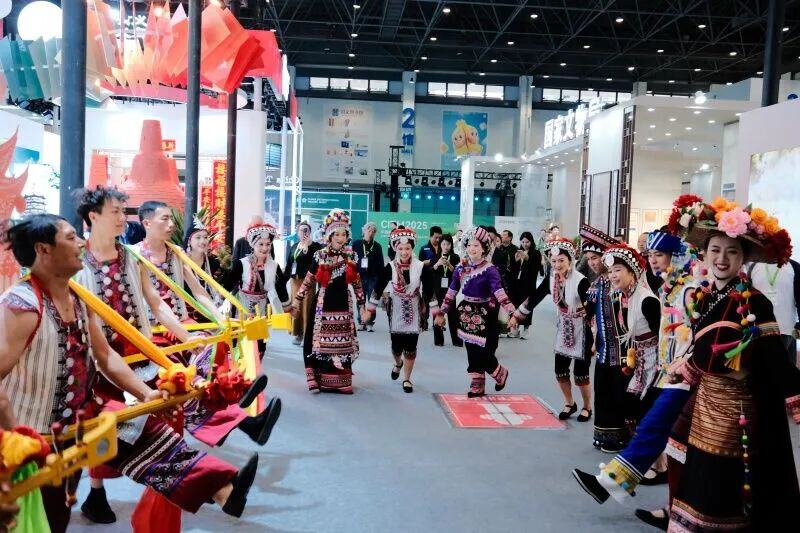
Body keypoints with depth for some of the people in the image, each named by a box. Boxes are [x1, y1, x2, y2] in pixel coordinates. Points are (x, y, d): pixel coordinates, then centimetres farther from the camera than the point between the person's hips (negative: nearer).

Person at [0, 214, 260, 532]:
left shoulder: (77, 299, 0)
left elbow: (105, 356, 8)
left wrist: (145, 393, 1)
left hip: (83, 413, 8)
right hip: (40, 434, -8)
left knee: (148, 434, 2)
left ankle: (223, 488, 3)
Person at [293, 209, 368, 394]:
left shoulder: (351, 256, 4)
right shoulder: (320, 256, -2)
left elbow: (357, 283, 11)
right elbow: (308, 281, 3)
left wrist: (362, 307, 10)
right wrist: (297, 301, 0)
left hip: (343, 306, 2)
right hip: (323, 305, -2)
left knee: (342, 344, 5)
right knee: (320, 342, -2)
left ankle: (341, 381, 14)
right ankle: (318, 379, 7)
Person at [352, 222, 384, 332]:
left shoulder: (377, 246, 5)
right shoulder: (356, 244, 3)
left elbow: (380, 264, 4)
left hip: (373, 277, 0)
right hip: (360, 276, 0)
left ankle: (370, 323, 7)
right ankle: (362, 322, 13)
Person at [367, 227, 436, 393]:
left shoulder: (421, 267, -9)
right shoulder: (390, 267, -8)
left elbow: (430, 291, -1)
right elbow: (378, 288, -2)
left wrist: (435, 310, 0)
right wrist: (370, 308, -1)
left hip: (414, 312, 0)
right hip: (396, 312, 0)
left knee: (411, 346, 1)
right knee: (396, 344, 8)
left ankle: (407, 379, 18)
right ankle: (398, 363, 44)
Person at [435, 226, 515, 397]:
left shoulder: (489, 269, -13)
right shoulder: (461, 268, 3)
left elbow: (499, 292, -24)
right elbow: (451, 292, 10)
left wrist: (511, 311, -37)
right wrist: (441, 312, 12)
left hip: (484, 315, -5)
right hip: (466, 313, 5)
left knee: (483, 351, -5)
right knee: (472, 351, 9)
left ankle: (500, 372, 25)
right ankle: (477, 385, 22)